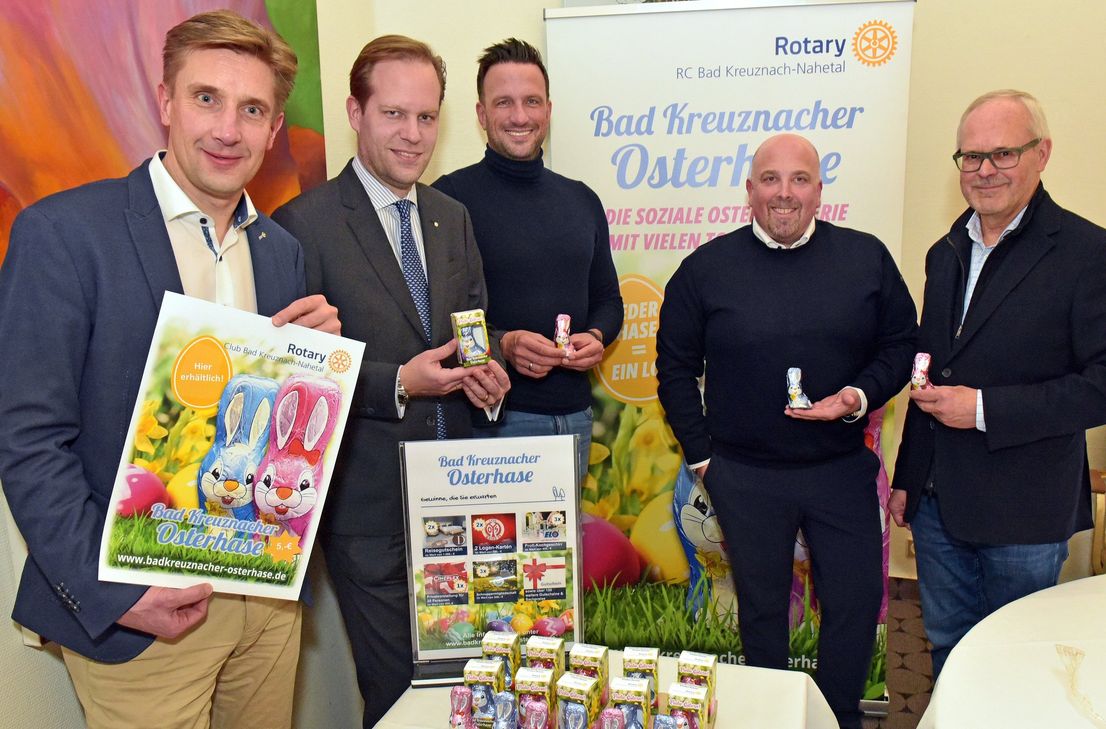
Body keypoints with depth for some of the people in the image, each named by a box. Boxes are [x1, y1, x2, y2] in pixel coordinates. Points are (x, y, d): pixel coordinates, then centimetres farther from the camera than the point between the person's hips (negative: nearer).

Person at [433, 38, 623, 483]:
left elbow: (607, 298, 16)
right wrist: (500, 344, -23)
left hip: (575, 415, 5)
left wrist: (596, 337, -5)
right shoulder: (450, 197, -7)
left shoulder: (581, 200, 10)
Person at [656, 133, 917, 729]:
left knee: (855, 604, 9)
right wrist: (701, 454, -1)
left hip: (843, 468, 2)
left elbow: (901, 344, 7)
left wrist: (859, 397, -12)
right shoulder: (706, 268, -3)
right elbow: (675, 367, 3)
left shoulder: (867, 258, 1)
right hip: (744, 475, -1)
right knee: (762, 610, 15)